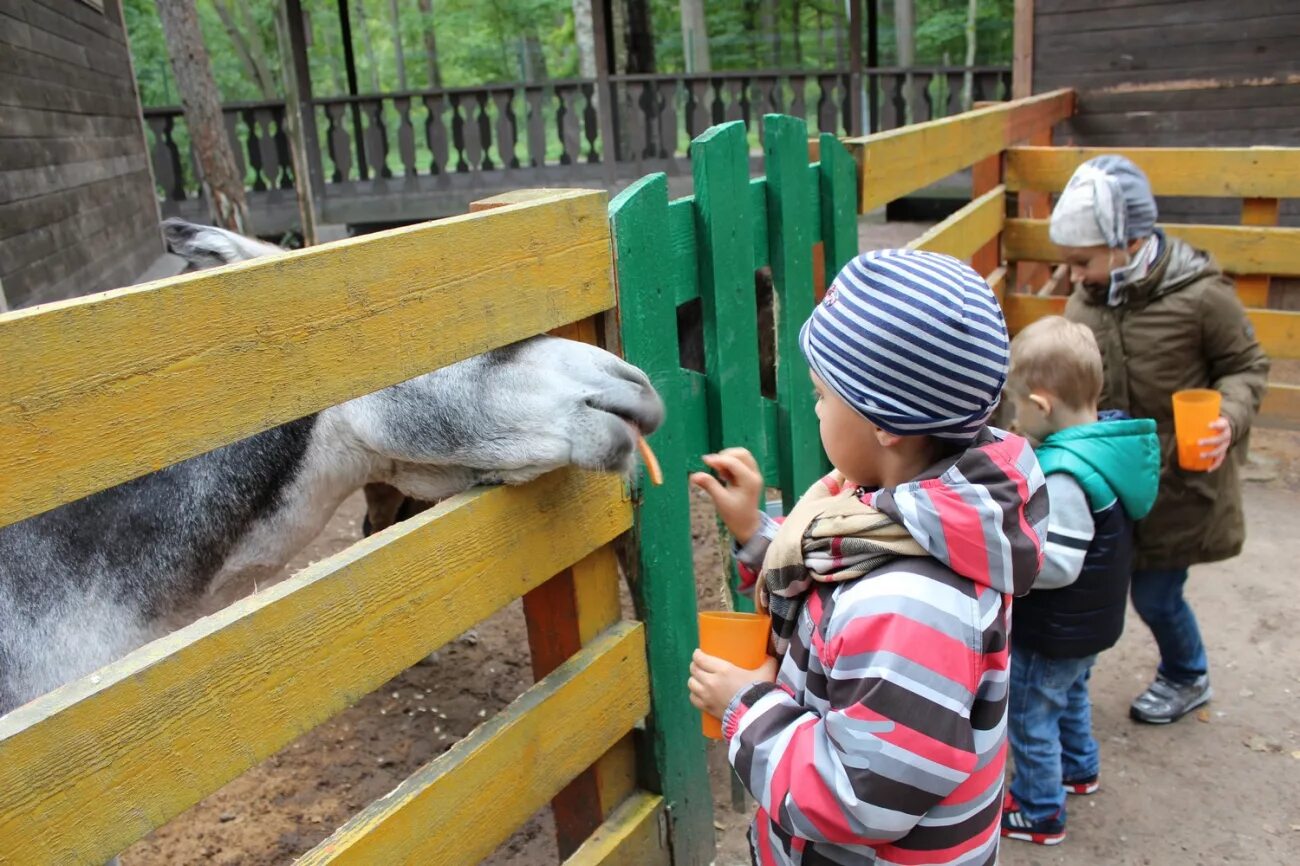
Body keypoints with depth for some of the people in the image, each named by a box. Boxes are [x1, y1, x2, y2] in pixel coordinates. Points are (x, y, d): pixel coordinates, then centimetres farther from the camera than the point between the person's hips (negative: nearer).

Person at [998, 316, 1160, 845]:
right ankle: (1079, 769, 53)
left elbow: (1056, 564, -33)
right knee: (1070, 694, 32)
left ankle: (1038, 813, 27)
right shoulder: (1110, 441, -6)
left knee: (1029, 716, 10)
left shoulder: (1064, 474, -34)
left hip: (1054, 632, -9)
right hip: (1093, 619, 10)